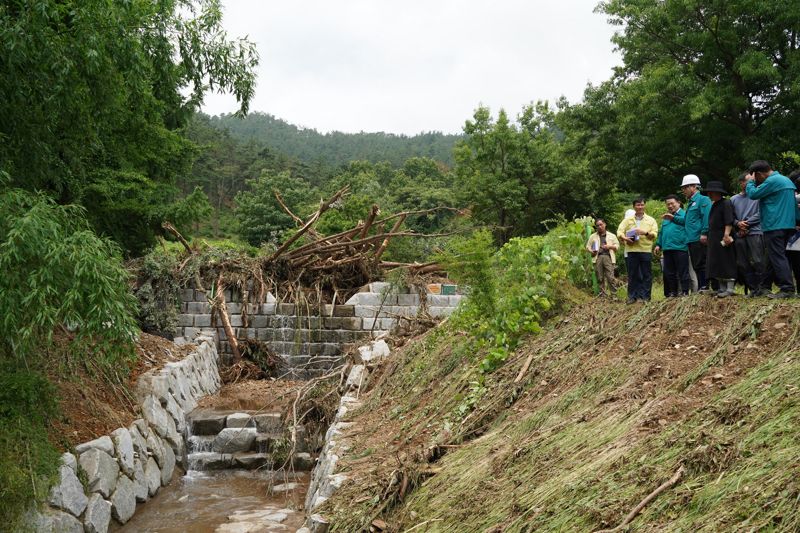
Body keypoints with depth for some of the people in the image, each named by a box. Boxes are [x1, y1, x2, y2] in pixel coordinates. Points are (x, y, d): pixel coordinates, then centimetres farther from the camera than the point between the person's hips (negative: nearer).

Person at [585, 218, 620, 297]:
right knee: (600, 278, -1)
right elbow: (588, 246, 16)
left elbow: (617, 246, 14)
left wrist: (610, 246, -4)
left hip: (608, 257, -2)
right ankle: (602, 294, 5)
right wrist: (591, 251, -5)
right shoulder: (593, 236, 20)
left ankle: (613, 294, -9)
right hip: (597, 257, 2)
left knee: (610, 277, -11)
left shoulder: (612, 236, 18)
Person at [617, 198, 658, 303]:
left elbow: (655, 234, 1)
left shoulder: (651, 220, 11)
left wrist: (645, 232, -18)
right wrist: (625, 238, -16)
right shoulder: (628, 220, 13)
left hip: (646, 250, -1)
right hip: (631, 250, 1)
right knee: (632, 275, 3)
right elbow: (619, 232, 4)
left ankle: (645, 297, 5)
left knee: (646, 275, 0)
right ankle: (632, 297, 8)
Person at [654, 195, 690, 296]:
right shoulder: (666, 218, 21)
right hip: (667, 249, 7)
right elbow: (661, 233, 24)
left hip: (680, 248, -7)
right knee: (668, 273, 9)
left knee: (683, 272, -2)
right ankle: (672, 293, 16)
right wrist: (658, 244, 18)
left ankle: (685, 292, 2)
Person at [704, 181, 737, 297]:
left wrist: (727, 234, -27)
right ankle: (722, 288, 15)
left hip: (724, 239, -10)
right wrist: (708, 236, 22)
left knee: (727, 264, -7)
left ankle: (730, 289, -6)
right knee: (717, 264, 10)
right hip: (714, 240, 10)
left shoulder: (726, 203, -10)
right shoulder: (714, 205, 19)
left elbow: (729, 222, -20)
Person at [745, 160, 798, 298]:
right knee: (779, 257, 14)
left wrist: (750, 182, 3)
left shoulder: (772, 181, -13)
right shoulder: (786, 180, 18)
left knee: (777, 257, -8)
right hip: (788, 225, 10)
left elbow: (753, 194, -13)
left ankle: (787, 289, -11)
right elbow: (795, 203, 21)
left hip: (774, 226, -10)